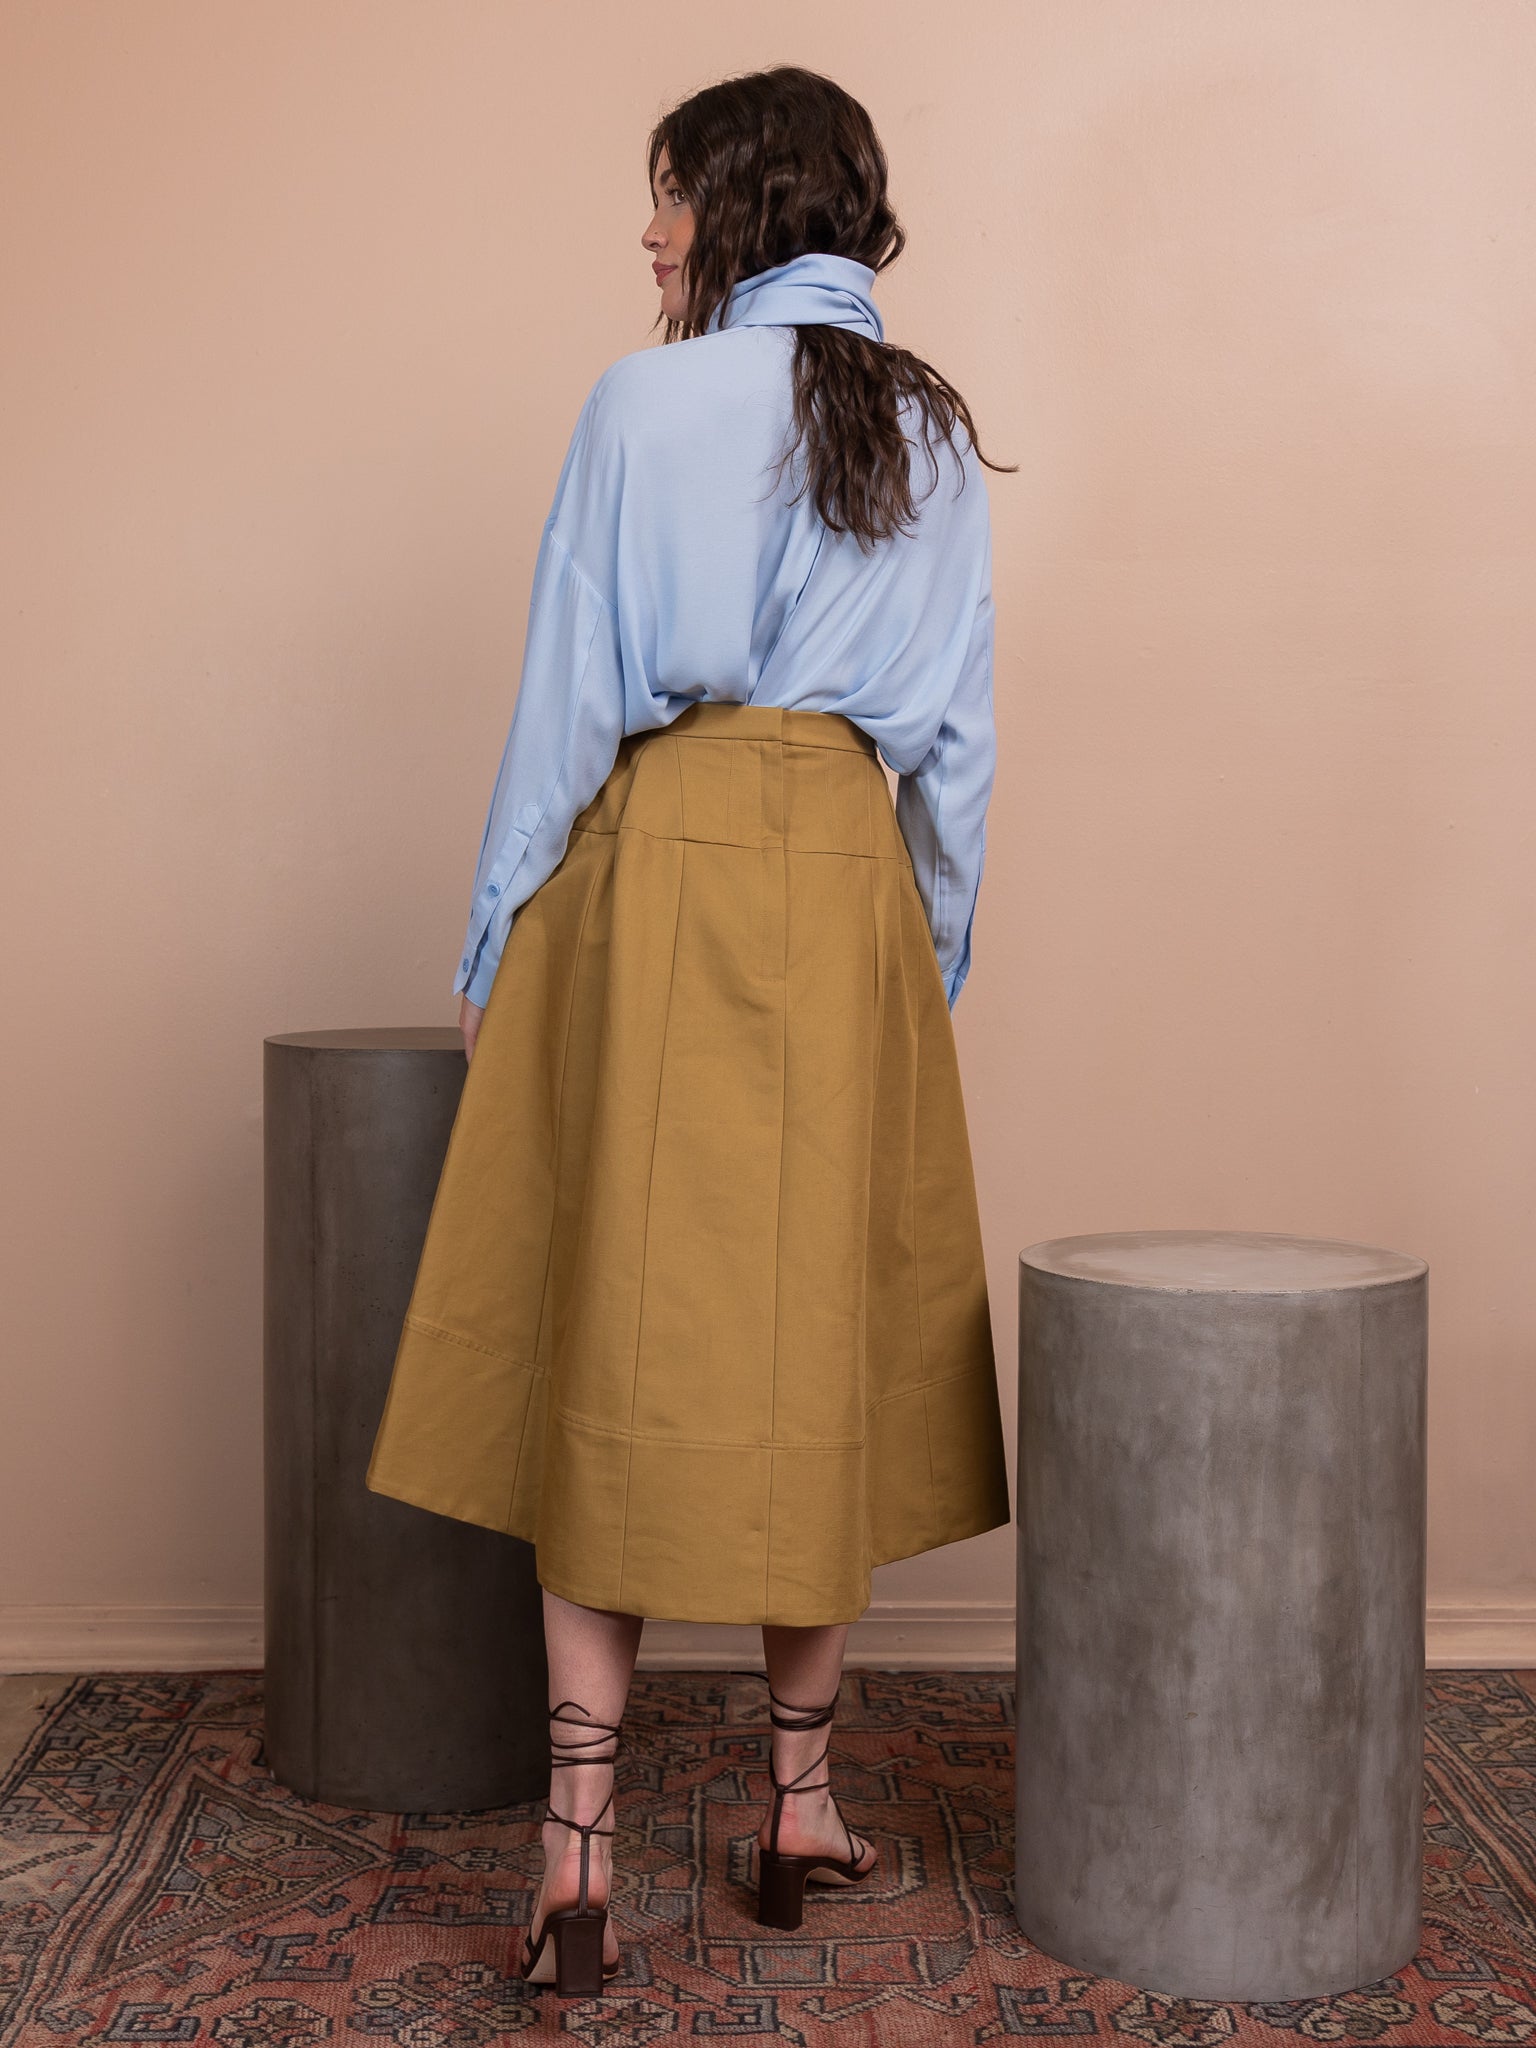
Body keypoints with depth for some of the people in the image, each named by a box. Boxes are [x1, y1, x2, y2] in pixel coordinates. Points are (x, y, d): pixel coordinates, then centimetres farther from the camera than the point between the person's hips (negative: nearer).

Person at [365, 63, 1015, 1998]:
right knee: (825, 1328, 10)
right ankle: (801, 1796, 20)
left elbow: (570, 696, -4)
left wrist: (496, 948, 3)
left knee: (621, 1329, 0)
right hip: (848, 877, 4)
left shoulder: (648, 401, -2)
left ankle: (579, 1849, 0)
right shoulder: (935, 431, 11)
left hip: (658, 865, -3)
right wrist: (935, 949, 18)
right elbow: (960, 734, 10)